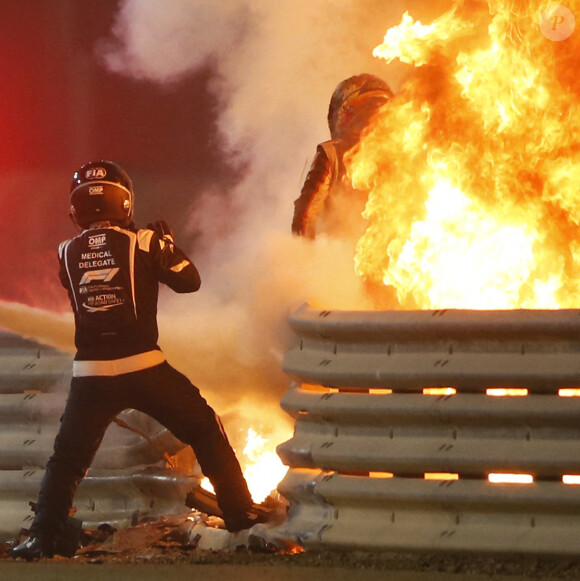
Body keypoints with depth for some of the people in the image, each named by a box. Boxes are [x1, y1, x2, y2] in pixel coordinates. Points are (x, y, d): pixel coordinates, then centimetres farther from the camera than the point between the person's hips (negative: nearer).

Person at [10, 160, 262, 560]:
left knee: (67, 459, 13)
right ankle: (240, 513, 16)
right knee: (207, 432, 15)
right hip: (144, 369, -2)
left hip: (90, 374, 2)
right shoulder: (144, 243, -5)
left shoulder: (68, 254, 3)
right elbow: (189, 281, 5)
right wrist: (167, 242, 20)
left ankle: (43, 537, 1)